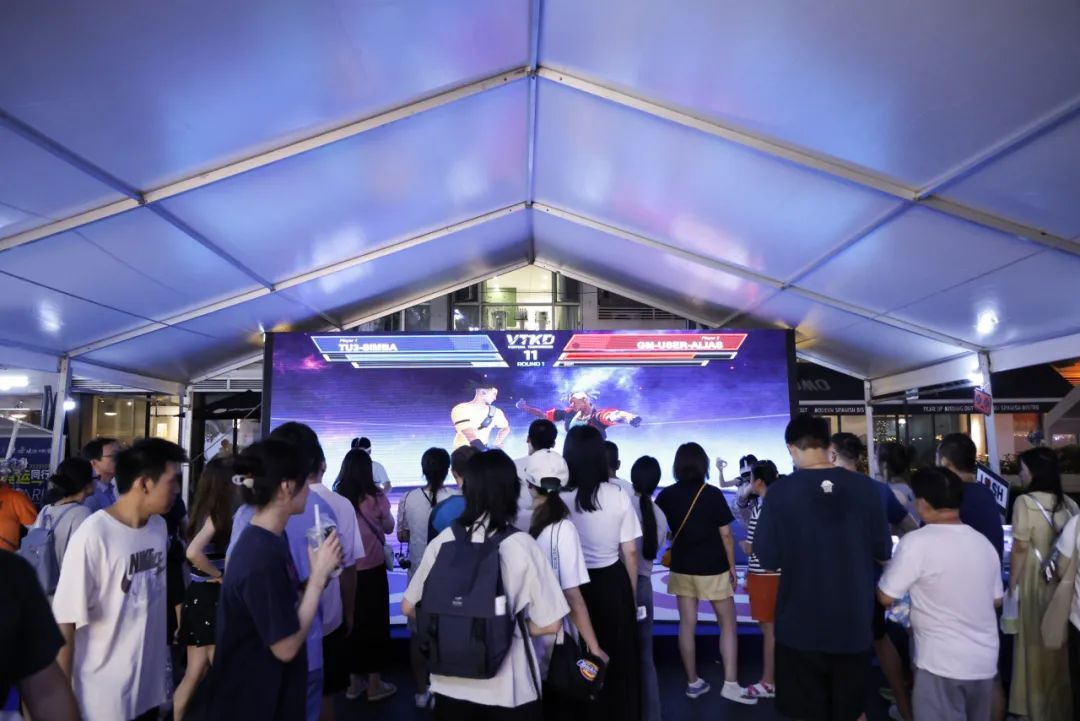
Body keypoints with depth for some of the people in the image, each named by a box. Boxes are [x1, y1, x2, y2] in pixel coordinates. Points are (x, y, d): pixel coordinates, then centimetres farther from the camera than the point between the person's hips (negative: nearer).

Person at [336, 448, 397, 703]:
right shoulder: (376, 497, -11)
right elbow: (389, 527, 3)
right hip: (372, 568, -3)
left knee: (351, 621, 16)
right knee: (375, 622, 10)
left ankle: (353, 681, 28)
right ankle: (374, 684, 19)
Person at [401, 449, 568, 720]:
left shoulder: (443, 541, -8)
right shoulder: (522, 545, -15)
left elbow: (409, 607, 1)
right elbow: (549, 624, -13)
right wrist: (511, 627, 4)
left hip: (451, 684, 2)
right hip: (508, 688, -2)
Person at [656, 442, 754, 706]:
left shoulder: (667, 495, -3)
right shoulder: (713, 494, -11)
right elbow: (726, 535, -9)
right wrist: (732, 567, 2)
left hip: (682, 568, 3)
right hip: (713, 569, -3)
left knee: (687, 625, 10)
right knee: (728, 625, 10)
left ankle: (693, 682, 17)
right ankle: (730, 684, 7)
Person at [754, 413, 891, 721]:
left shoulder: (780, 492, -15)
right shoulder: (864, 486, -8)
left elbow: (768, 558, -12)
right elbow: (883, 552, -1)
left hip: (800, 624, -2)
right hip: (853, 621, 2)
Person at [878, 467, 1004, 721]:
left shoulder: (917, 542, -19)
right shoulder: (984, 543, 3)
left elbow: (885, 597, -13)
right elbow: (996, 600, 13)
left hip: (942, 664, -7)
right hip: (985, 661, 7)